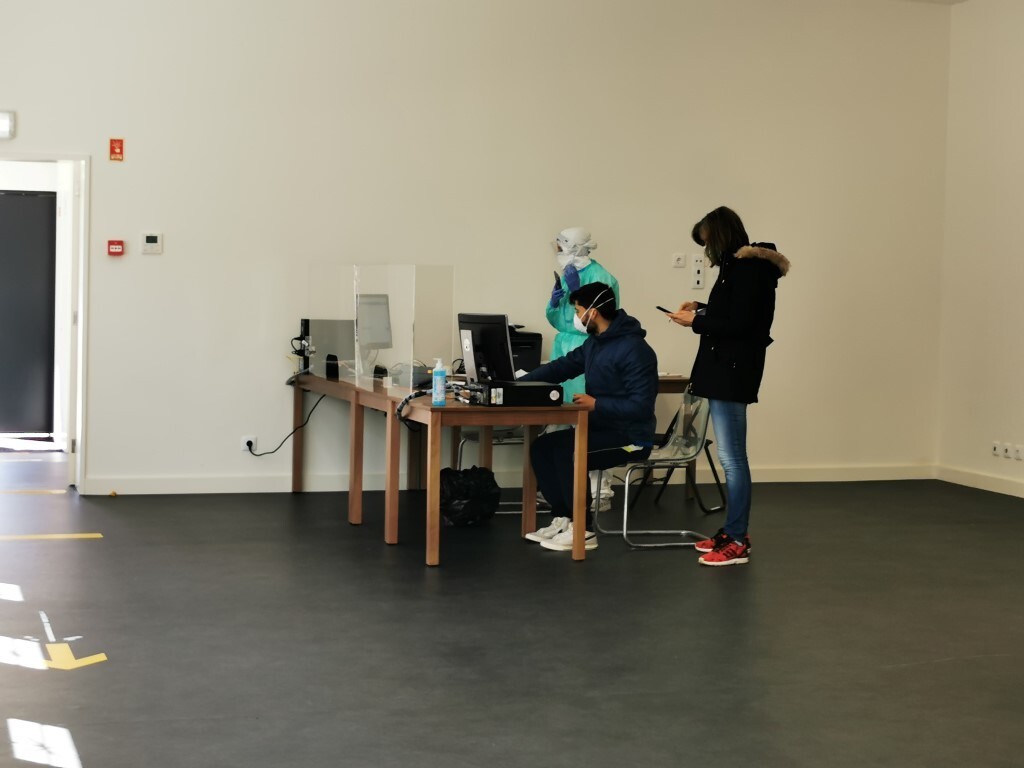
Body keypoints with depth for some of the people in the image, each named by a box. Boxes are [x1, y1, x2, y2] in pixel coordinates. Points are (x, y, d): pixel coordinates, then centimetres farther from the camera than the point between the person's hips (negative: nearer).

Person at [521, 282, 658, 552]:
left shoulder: (634, 350, -21)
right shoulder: (595, 342, 7)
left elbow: (641, 406, -26)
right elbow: (562, 366, 11)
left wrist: (596, 404, -24)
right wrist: (520, 384, 0)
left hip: (630, 437, -9)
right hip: (603, 429, 10)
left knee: (566, 452, -26)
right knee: (541, 447, 0)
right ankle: (563, 519, 3)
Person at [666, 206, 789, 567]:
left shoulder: (747, 269, -16)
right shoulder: (739, 266, 14)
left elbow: (737, 324, -20)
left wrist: (695, 322, -12)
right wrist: (702, 309, 11)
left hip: (733, 372, -11)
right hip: (725, 370, 11)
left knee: (731, 457, -8)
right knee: (731, 456, 14)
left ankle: (737, 542, -4)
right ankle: (732, 532, 21)